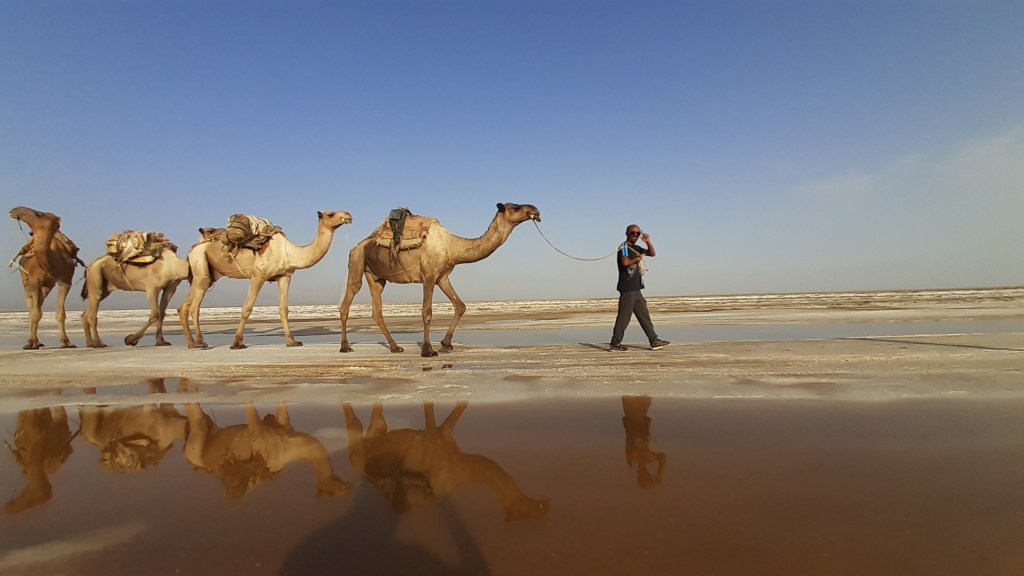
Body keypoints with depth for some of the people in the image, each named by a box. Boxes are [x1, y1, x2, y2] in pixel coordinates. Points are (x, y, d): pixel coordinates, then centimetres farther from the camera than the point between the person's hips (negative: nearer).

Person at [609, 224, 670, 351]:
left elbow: (652, 253, 19)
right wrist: (638, 258, -8)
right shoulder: (624, 247, -7)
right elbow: (625, 262, -24)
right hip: (627, 288, -10)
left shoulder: (636, 248, 19)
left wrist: (648, 242, 3)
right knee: (624, 315, -9)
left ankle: (654, 341, 16)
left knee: (644, 315, 11)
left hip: (635, 288, 10)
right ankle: (615, 343, -4)